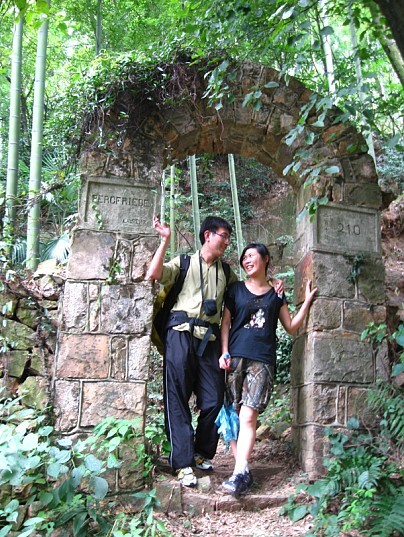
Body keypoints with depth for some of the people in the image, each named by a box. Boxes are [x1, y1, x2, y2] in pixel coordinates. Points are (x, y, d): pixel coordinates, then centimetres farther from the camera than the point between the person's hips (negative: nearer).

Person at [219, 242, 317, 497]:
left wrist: (307, 300, 12)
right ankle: (243, 469, 3)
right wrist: (224, 352, -2)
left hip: (263, 360, -1)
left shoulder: (276, 294, 16)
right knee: (234, 415, -3)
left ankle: (239, 473, -20)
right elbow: (226, 322, 10)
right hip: (236, 357, 1)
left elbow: (291, 327, 18)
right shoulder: (236, 289, 14)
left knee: (248, 416, -14)